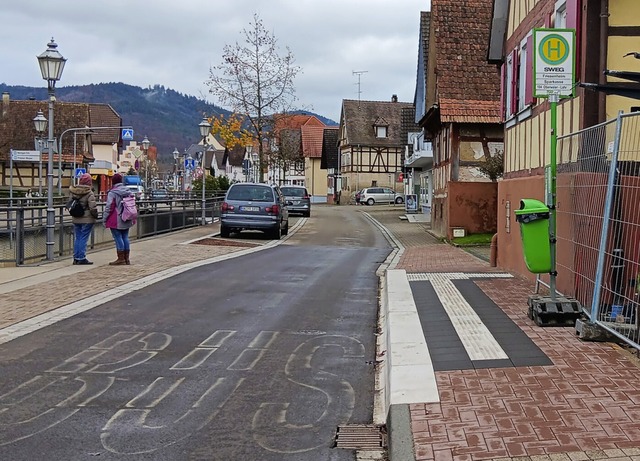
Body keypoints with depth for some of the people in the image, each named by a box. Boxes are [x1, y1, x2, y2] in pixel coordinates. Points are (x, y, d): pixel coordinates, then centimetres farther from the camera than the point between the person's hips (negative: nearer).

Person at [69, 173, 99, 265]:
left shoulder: (72, 191, 2)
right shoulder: (89, 193, -15)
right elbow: (93, 207, -18)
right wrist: (95, 215, -3)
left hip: (75, 219, 6)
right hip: (87, 219, -6)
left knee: (77, 238, 13)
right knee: (83, 238, -1)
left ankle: (76, 258, 17)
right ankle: (82, 258, 0)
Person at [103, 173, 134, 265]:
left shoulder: (112, 193, -11)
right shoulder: (128, 191, 9)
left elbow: (109, 207, -13)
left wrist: (104, 219, -6)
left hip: (116, 221, -7)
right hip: (126, 220, 7)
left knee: (118, 238, -3)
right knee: (125, 237, 11)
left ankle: (121, 259, -1)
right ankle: (126, 259, 15)